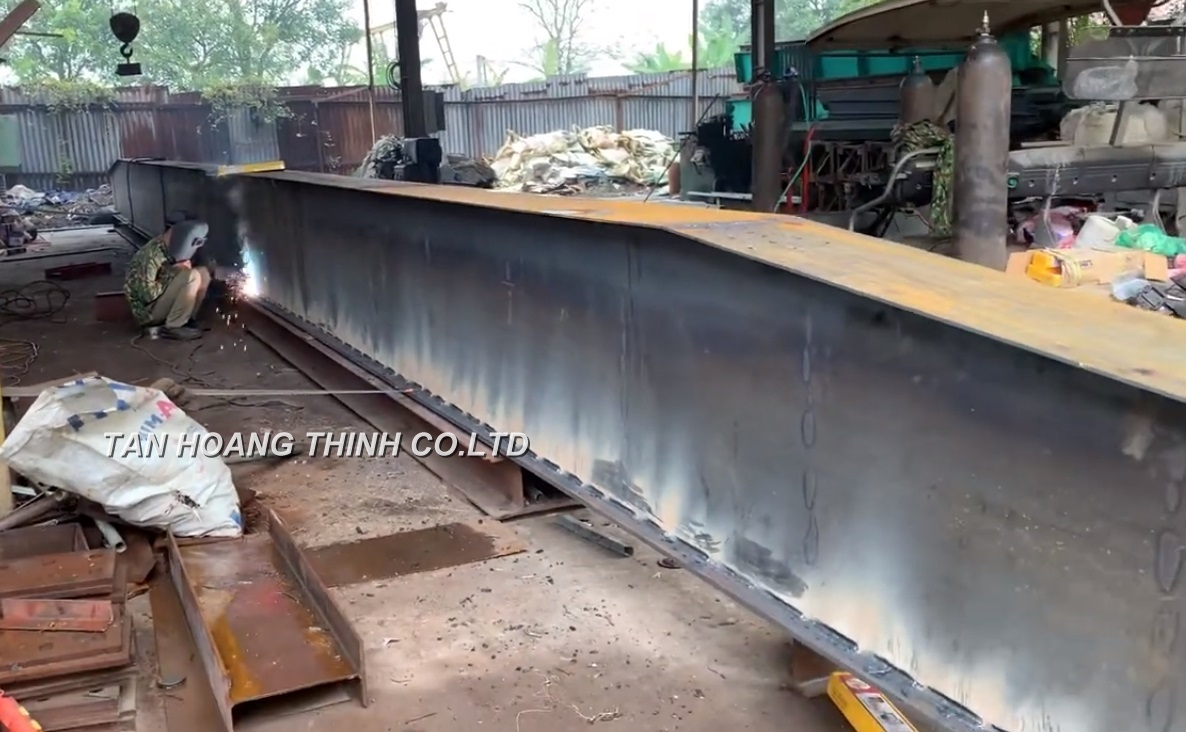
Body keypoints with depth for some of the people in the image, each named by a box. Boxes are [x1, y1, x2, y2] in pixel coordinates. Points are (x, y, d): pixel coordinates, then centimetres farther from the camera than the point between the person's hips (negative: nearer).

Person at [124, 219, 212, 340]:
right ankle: (173, 327, -16)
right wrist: (173, 272, -20)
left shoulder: (169, 249, 0)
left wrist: (184, 267, -7)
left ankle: (187, 319, 1)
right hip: (147, 311, -9)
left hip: (161, 299, 9)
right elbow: (147, 295, -28)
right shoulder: (150, 256, -26)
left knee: (203, 273, -1)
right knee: (192, 277, -25)